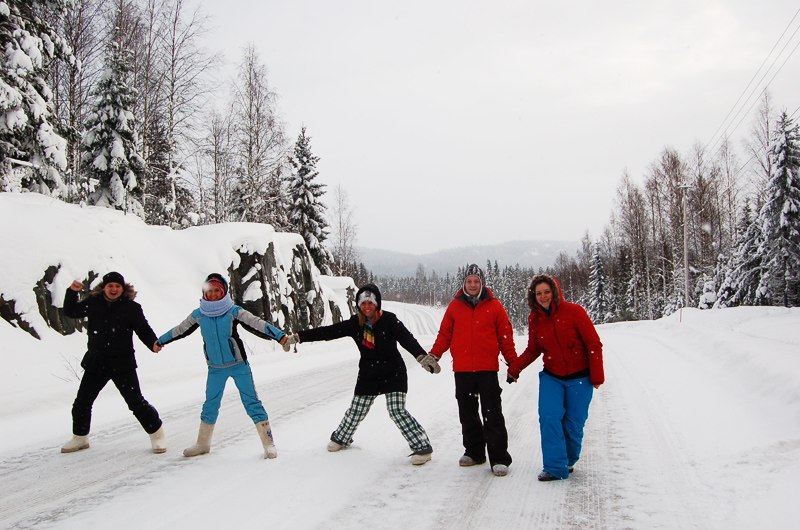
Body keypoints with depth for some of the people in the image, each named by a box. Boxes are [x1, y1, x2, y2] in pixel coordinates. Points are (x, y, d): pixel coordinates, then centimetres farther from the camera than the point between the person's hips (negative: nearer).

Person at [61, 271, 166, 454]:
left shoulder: (131, 308, -7)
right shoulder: (93, 303, 3)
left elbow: (144, 330, -5)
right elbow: (70, 312, 18)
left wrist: (154, 343, -24)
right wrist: (72, 292, 3)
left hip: (122, 364, -4)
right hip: (96, 363, 4)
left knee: (136, 401, -5)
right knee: (82, 402, 12)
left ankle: (157, 434, 11)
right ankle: (80, 438, 35)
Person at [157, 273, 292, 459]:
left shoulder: (234, 311, -11)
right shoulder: (198, 315, -1)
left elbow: (258, 324, -18)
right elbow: (179, 330, 16)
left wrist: (280, 336, -29)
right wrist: (160, 340, 28)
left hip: (239, 365, -3)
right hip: (215, 369, 3)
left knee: (252, 402, -4)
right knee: (210, 405, 15)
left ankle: (269, 444, 2)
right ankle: (203, 444, 33)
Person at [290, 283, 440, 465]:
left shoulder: (389, 320, -16)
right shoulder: (355, 323, -5)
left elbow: (407, 339, -28)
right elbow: (328, 332, -4)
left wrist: (422, 356, -45)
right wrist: (299, 337, -7)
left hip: (393, 373, -4)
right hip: (368, 374, 4)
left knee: (397, 411, -15)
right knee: (356, 411, 15)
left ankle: (422, 447, -6)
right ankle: (341, 438, 42)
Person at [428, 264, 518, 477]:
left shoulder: (494, 306, 2)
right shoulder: (455, 306, 6)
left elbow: (505, 337, 5)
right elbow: (445, 334, 8)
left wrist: (513, 363, 2)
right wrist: (433, 355, -3)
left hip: (487, 369, -3)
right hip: (462, 370, 3)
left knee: (493, 415, -3)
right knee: (467, 413, 11)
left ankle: (499, 458, 2)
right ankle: (474, 452, 25)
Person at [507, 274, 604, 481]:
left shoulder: (574, 312, -13)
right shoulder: (535, 319, -1)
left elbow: (594, 345, -9)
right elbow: (533, 350, 10)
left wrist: (597, 377, -10)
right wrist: (514, 368, -1)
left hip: (579, 378, -3)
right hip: (551, 377, 3)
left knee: (573, 424, 3)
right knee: (549, 418, -14)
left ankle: (569, 462, 28)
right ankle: (555, 467, -4)